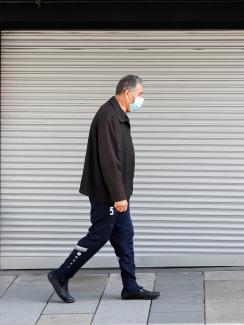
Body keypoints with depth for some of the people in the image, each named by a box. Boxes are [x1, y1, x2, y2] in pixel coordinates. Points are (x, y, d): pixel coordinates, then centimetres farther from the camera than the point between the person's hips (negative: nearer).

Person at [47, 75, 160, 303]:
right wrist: (118, 196, -24)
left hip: (117, 193, 10)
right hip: (107, 193, -10)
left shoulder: (119, 116, 14)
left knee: (124, 237, 11)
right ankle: (61, 276, 8)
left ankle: (130, 287, 16)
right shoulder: (108, 116, -20)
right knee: (98, 236, -3)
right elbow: (109, 160, -24)